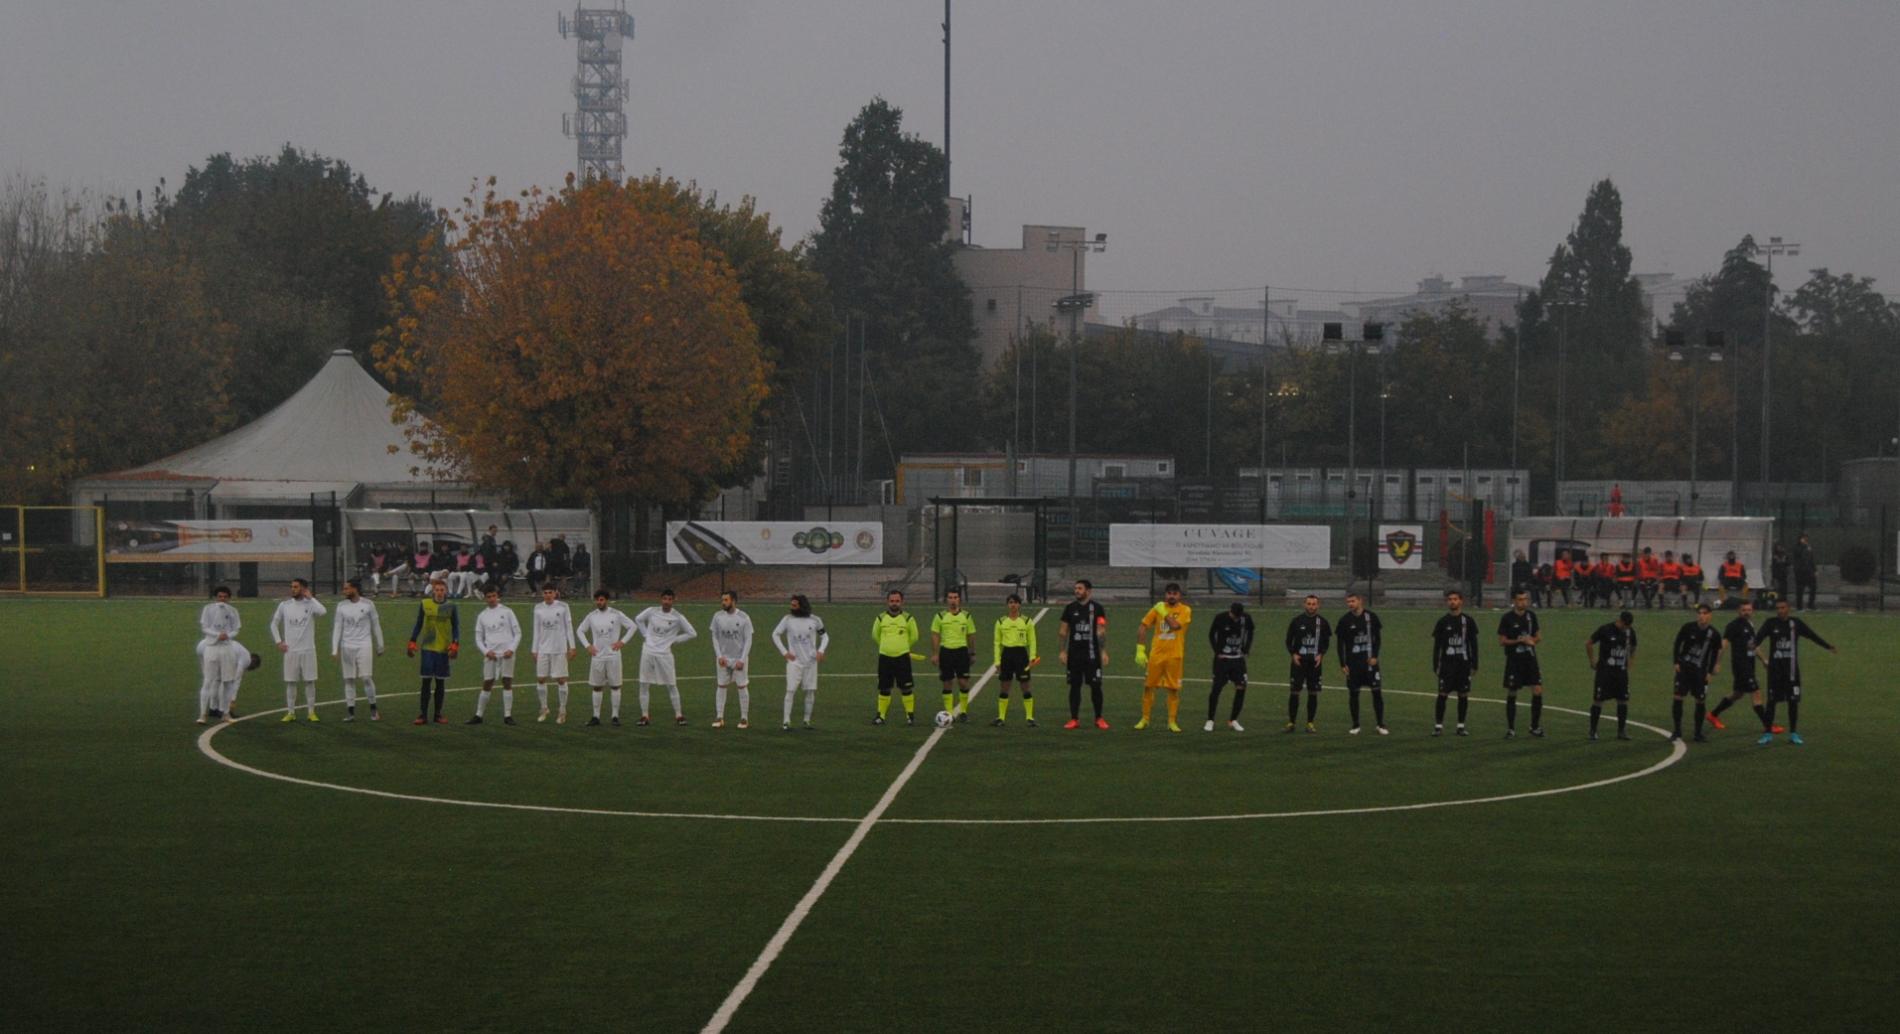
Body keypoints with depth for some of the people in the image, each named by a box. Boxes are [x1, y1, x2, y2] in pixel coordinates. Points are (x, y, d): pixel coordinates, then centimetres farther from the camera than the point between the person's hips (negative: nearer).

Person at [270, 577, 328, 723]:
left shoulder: (310, 604, -3)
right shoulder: (284, 605, 4)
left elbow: (322, 611, -25)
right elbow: (274, 623, 14)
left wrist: (310, 597, -15)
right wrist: (278, 641, 4)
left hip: (308, 650, -2)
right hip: (290, 650, 2)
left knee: (309, 681, 1)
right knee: (290, 682, 3)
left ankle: (311, 712, 8)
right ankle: (290, 712, 9)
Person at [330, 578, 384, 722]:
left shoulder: (368, 605, 0)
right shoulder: (341, 606, 5)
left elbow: (376, 626, 7)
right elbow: (337, 628, 5)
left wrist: (380, 647, 9)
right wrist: (334, 650, -1)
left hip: (364, 646, -2)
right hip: (347, 647, 2)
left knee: (366, 678, -8)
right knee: (349, 680, 2)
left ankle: (373, 709, 6)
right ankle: (350, 712, 6)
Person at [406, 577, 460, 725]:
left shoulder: (451, 607, 2)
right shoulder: (424, 605, 4)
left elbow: (456, 628, 4)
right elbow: (418, 625, 11)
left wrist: (455, 646, -8)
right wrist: (412, 643, 6)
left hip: (443, 649, 0)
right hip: (427, 647, 0)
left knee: (440, 682, 6)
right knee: (426, 681, -4)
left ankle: (438, 714, 15)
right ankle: (423, 714, -2)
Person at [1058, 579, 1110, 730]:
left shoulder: (1097, 608, 1)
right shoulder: (1070, 609, 8)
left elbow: (1102, 631, -2)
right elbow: (1063, 631, 10)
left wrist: (1104, 651, -9)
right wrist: (1062, 651, 3)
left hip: (1092, 654, -2)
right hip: (1074, 654, 2)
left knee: (1095, 686, -2)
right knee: (1074, 685, 2)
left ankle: (1099, 719, 9)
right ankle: (1074, 719, 7)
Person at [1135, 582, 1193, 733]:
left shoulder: (1185, 610, -2)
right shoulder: (1157, 608, 5)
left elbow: (1175, 625, -21)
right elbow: (1143, 628, 6)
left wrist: (1164, 612, -10)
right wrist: (1140, 650, -1)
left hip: (1175, 656, -2)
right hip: (1156, 654, 2)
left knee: (1173, 689, 1)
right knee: (1148, 686, 3)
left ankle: (1172, 722, 8)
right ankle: (1145, 719, 15)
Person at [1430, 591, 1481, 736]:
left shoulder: (1468, 621, 4)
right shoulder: (1443, 622, 3)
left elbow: (1474, 644, 6)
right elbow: (1436, 646, 5)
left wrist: (1474, 665, 1)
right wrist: (1435, 666, 0)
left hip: (1463, 663, 1)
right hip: (1447, 663, -1)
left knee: (1463, 695, 3)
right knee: (1442, 694, -5)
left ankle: (1461, 726, 12)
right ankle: (1438, 726, -1)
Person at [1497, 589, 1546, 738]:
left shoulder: (1531, 615, 5)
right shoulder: (1507, 618, -7)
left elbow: (1539, 636, 13)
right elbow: (1501, 641, -7)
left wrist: (1533, 640, -10)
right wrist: (1520, 640, -17)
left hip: (1530, 659, 4)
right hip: (1514, 660, -3)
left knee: (1538, 691, -5)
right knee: (1511, 694, 1)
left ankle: (1535, 726, 9)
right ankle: (1510, 729, 11)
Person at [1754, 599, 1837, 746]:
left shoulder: (1796, 623, 2)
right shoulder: (1770, 623, -3)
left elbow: (1813, 636, 10)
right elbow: (1759, 638, -18)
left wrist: (1828, 647, 11)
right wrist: (1756, 647, -40)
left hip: (1791, 668, 1)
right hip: (1775, 668, -1)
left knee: (1793, 701, 3)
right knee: (1772, 700, -1)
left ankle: (1793, 734, 13)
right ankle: (1768, 734, 6)